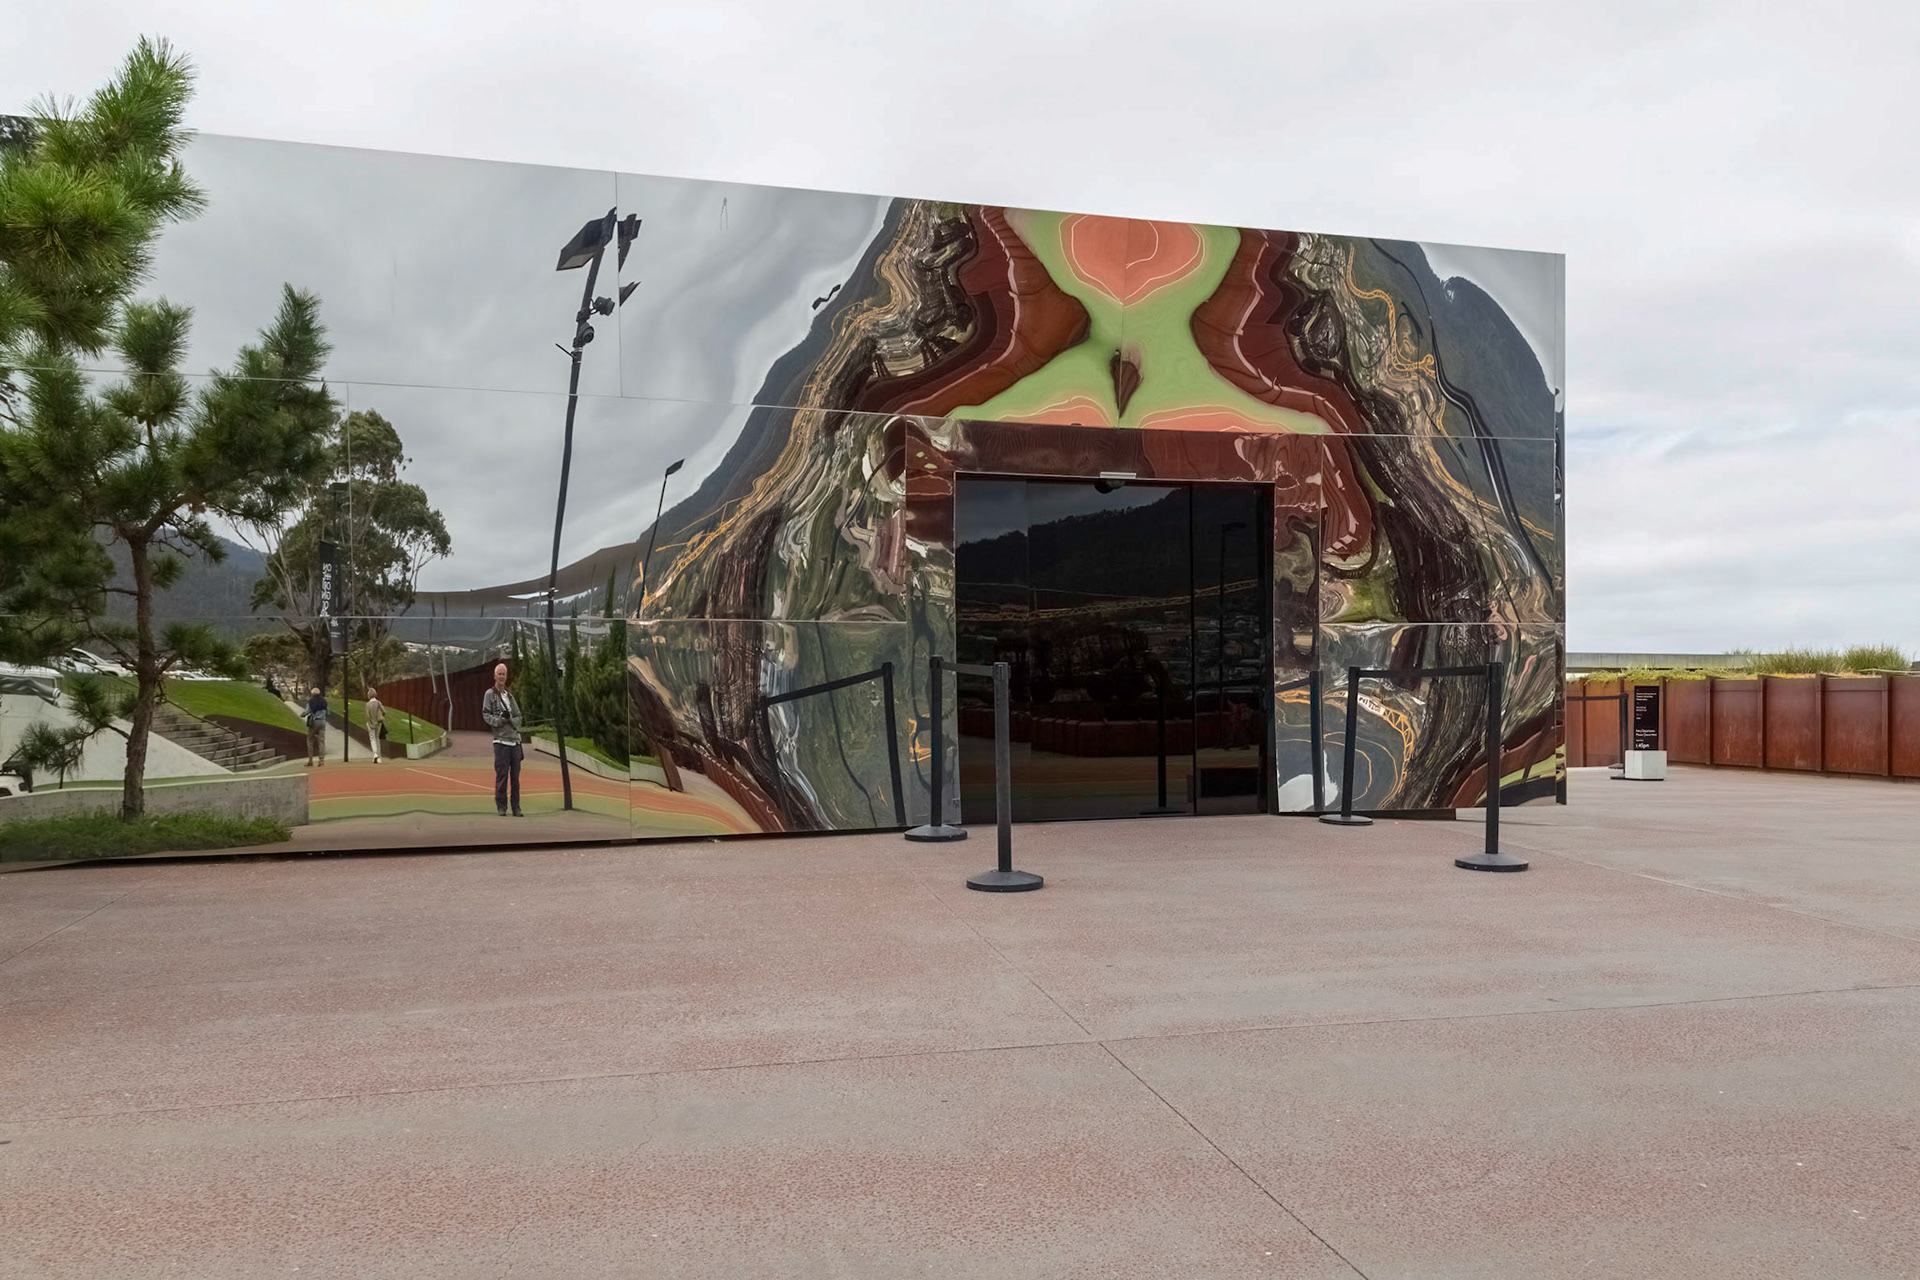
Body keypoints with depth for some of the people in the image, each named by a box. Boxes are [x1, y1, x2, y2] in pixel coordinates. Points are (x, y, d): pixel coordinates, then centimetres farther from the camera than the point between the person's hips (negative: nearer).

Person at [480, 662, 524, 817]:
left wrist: (511, 719, -3)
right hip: (501, 741, -5)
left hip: (515, 741, 5)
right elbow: (486, 715, -3)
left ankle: (516, 807, 10)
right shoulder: (490, 694, 4)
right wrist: (500, 720, -16)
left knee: (515, 776, 5)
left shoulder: (510, 696, 20)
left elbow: (519, 717, 17)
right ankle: (501, 807, 1)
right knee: (502, 775, -6)